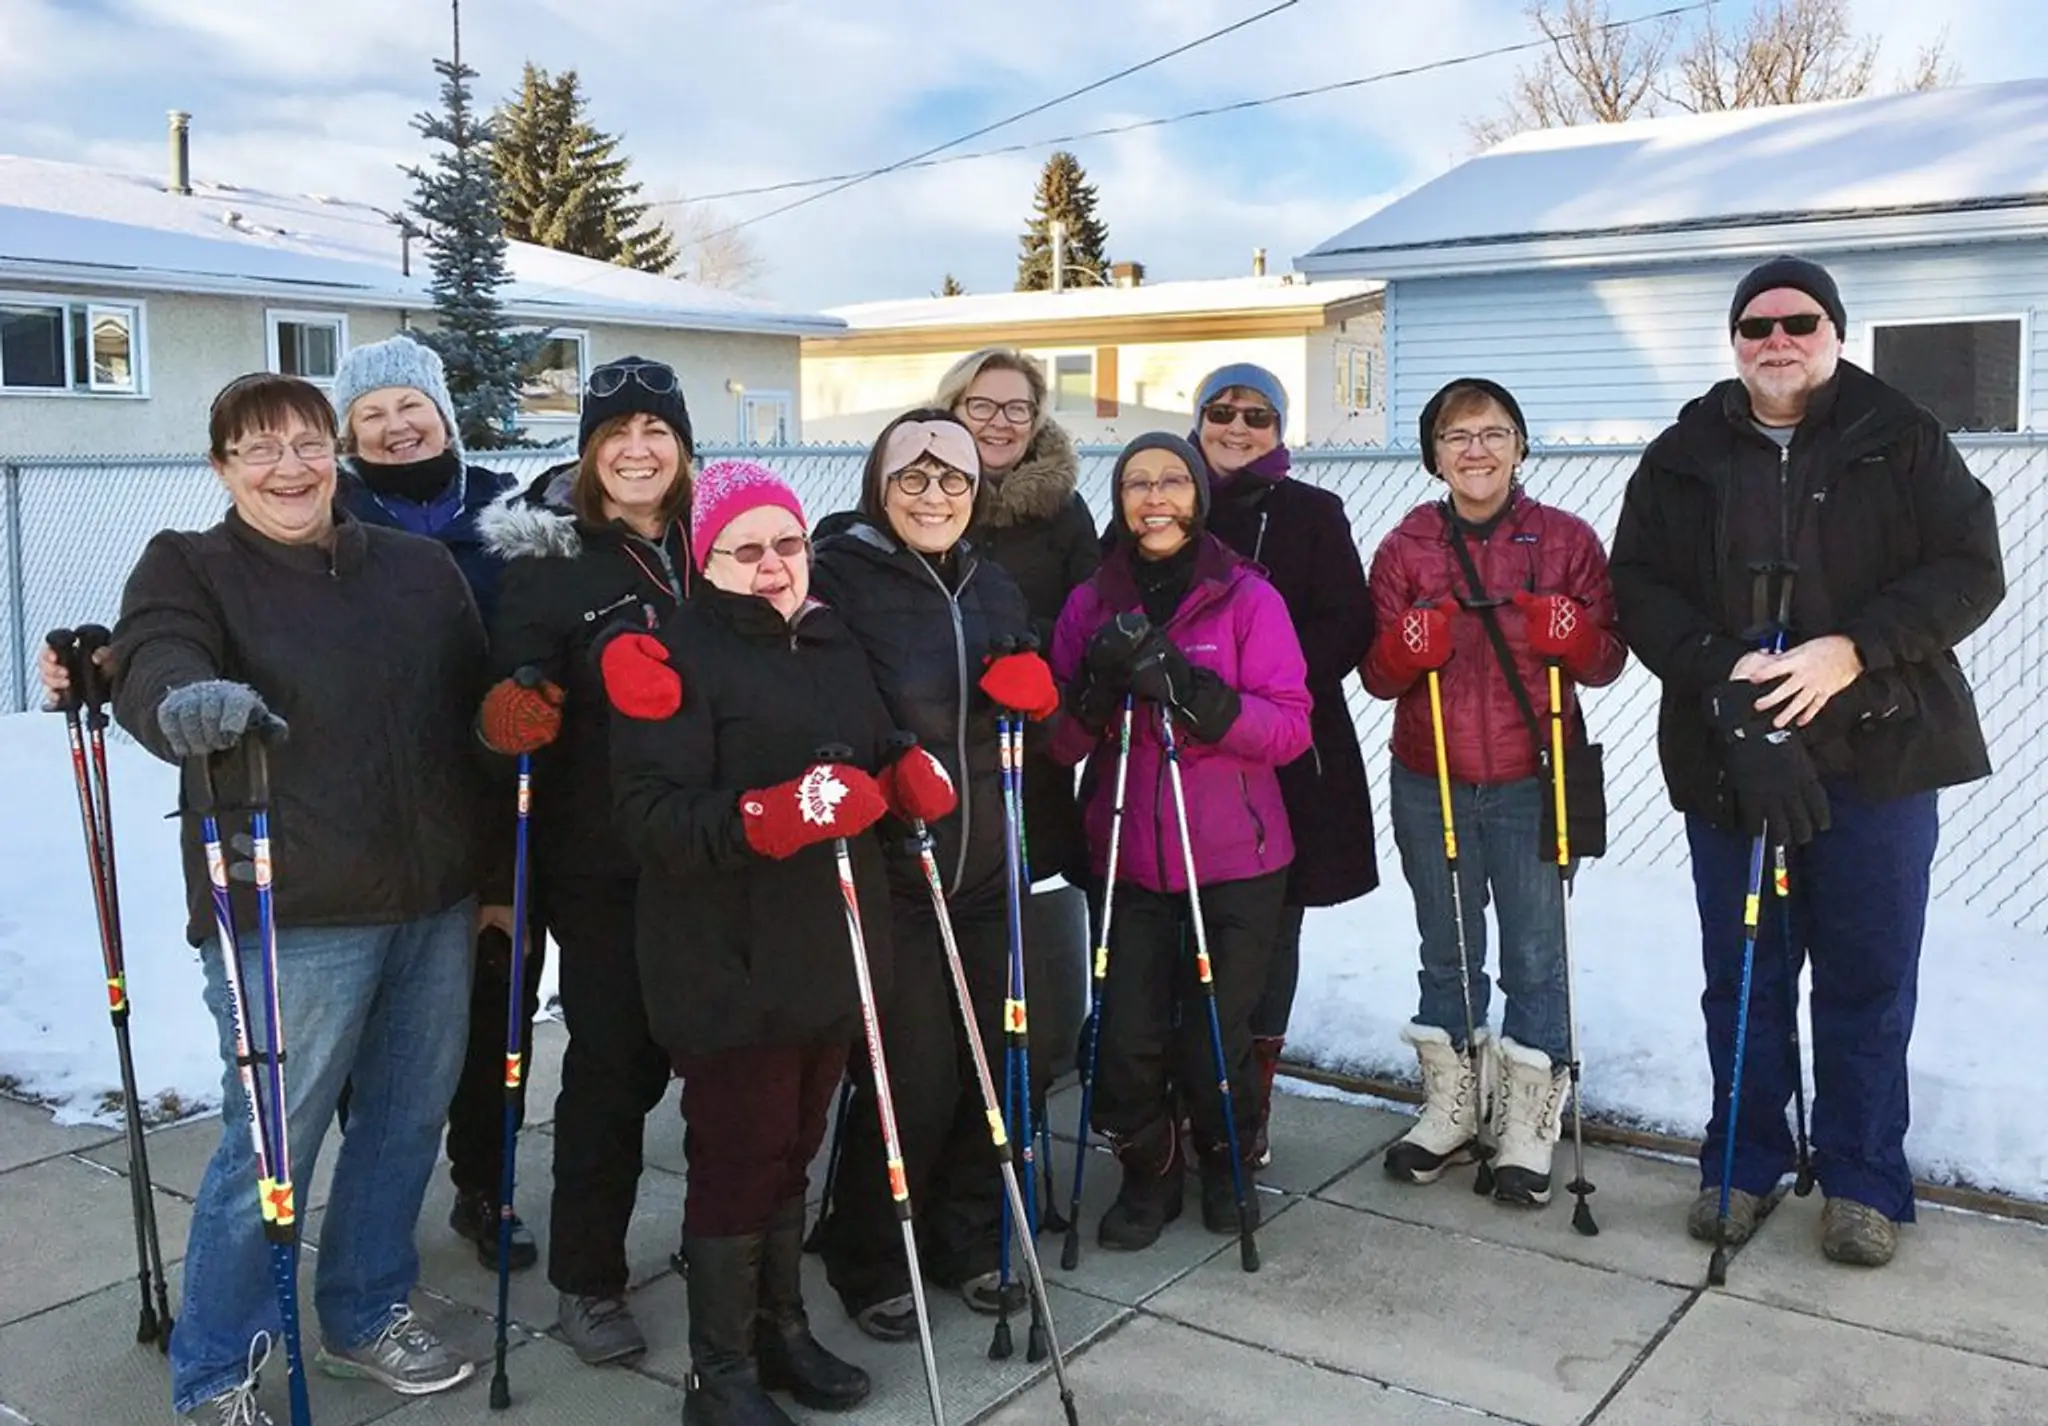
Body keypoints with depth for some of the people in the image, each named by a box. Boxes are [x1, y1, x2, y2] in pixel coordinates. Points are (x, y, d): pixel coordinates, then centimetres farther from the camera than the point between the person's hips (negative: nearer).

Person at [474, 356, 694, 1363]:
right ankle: (586, 1279, 20)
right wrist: (515, 711, -28)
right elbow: (515, 698, -7)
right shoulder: (546, 555, -5)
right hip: (601, 862, -3)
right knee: (612, 1064, 2)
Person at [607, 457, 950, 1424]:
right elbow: (653, 818, -19)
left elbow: (875, 765, 20)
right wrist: (771, 819, -33)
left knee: (793, 1149, 18)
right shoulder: (676, 655, -11)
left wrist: (913, 779, -3)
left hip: (829, 950, 7)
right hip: (728, 965, -7)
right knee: (738, 1158, 1)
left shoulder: (835, 644, 12)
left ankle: (781, 1328, 35)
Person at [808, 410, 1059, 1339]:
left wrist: (1034, 693, 1)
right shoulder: (838, 579, -8)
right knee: (915, 1080, -2)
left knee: (1022, 1057, 10)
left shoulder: (996, 589, 12)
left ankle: (963, 1238, 34)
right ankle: (867, 1263, 24)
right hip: (884, 873, -6)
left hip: (985, 872, 6)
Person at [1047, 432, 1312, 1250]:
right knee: (1128, 1040, -3)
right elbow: (1061, 742, 3)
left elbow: (1290, 727, -10)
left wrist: (1190, 689, -23)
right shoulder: (1090, 604, 5)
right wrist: (1100, 683, -17)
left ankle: (1227, 1163, 35)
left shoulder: (1246, 597, -3)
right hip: (1129, 861, 2)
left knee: (1215, 1041, 4)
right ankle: (1149, 1174, 25)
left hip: (1236, 863, -2)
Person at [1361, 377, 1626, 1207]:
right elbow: (1377, 677, 2)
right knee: (1447, 954, 13)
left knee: (1536, 958, 4)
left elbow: (1607, 661, 0)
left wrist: (1575, 636, -21)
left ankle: (1528, 1126, 17)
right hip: (1430, 786, 2)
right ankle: (1451, 1110, 28)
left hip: (1534, 786, -2)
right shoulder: (1405, 547, 4)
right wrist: (1406, 648, -19)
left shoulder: (1567, 541, 0)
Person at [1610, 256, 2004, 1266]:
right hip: (1727, 757, 2)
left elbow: (1971, 569, -4)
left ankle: (1863, 1183, 21)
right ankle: (1743, 1163, 26)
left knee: (1869, 982, 6)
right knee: (1742, 976, 11)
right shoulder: (1685, 457, 7)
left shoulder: (1901, 440, 2)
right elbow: (1638, 588, 1)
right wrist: (1718, 673, -15)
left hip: (1877, 755, -1)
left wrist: (1851, 651, -18)